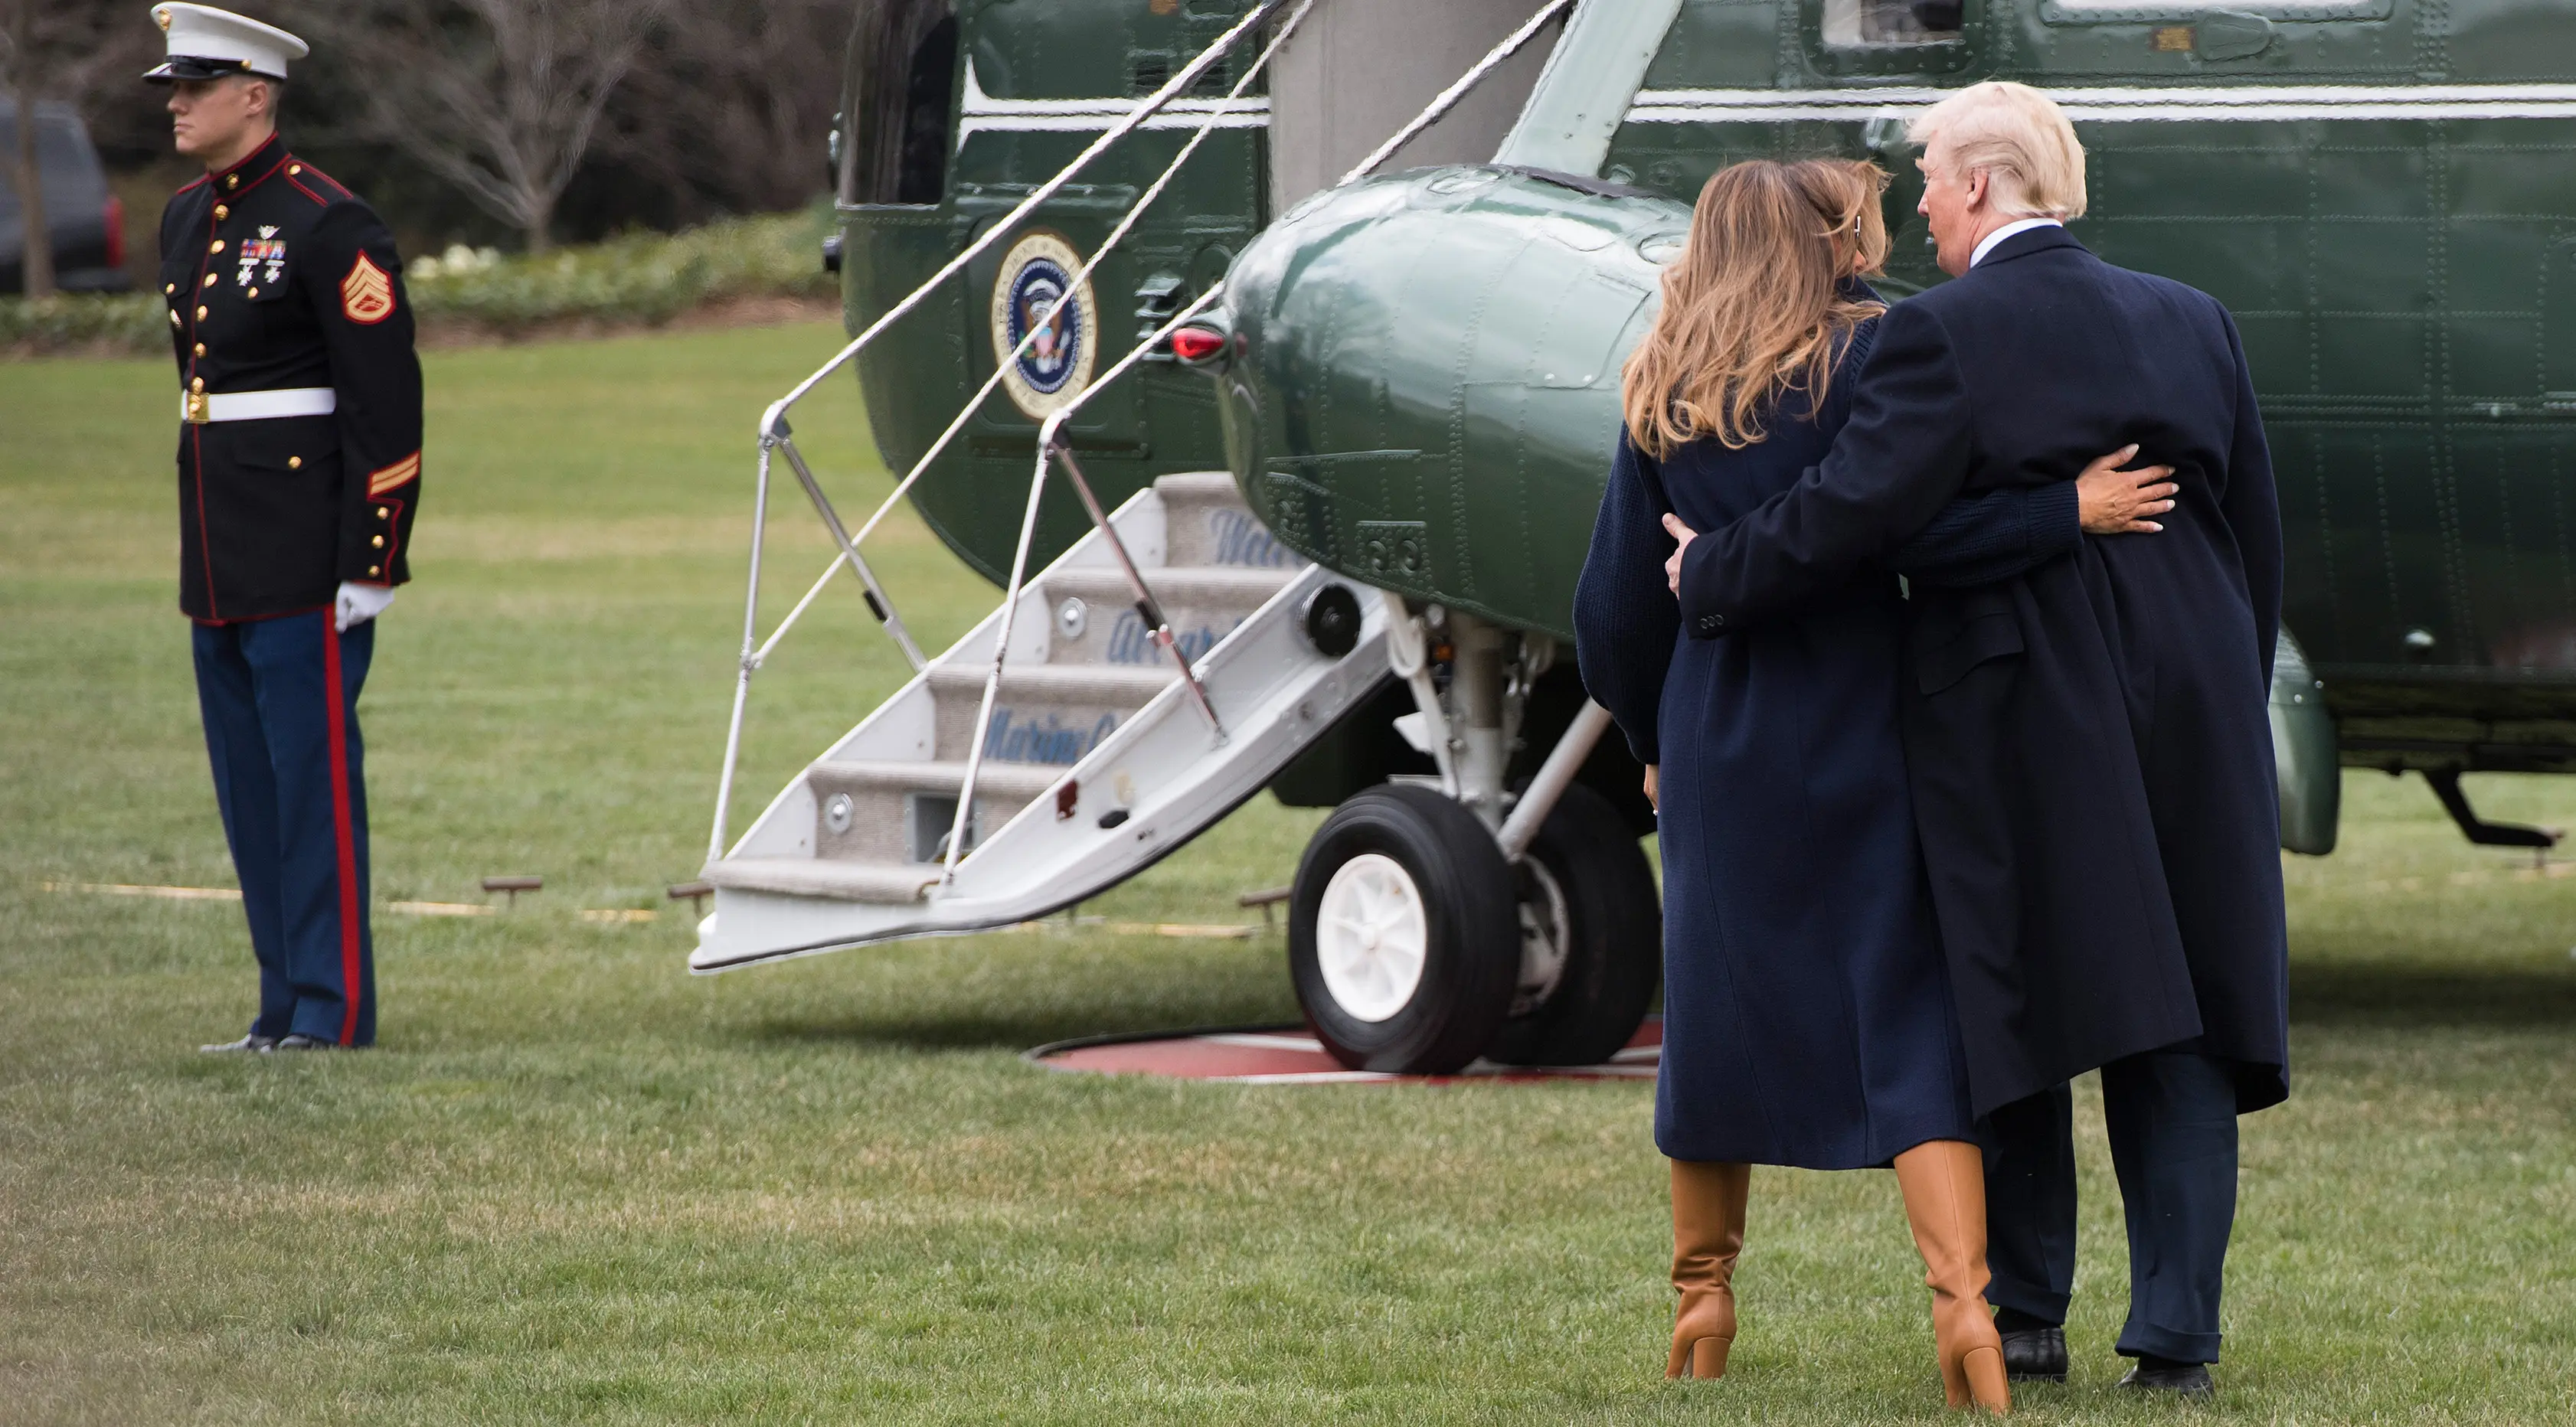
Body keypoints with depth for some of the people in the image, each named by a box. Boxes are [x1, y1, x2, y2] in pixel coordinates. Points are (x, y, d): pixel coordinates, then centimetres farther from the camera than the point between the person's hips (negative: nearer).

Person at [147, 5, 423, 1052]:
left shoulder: (326, 226, -12)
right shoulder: (184, 222, 14)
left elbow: (387, 405, -14)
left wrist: (372, 564, -16)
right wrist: (201, 537, 19)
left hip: (306, 556, -8)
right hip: (219, 560, 8)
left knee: (313, 777, -5)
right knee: (249, 789, 10)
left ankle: (332, 1012, -1)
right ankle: (287, 1005, 16)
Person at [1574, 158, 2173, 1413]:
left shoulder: (1661, 393, 8)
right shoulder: (1866, 356, -6)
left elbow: (1616, 601, 10)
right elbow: (1903, 523, -19)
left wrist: (1653, 739, 23)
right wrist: (2066, 509, -13)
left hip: (1718, 732, 4)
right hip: (1858, 721, -4)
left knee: (1718, 999, 16)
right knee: (1907, 1006, -5)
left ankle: (1702, 1297, 22)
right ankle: (1961, 1295, -19)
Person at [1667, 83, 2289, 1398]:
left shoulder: (1941, 337, -10)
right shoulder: (2194, 325, 8)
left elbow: (1851, 509, -16)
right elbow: (2256, 538, 12)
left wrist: (1711, 576, -1)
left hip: (2014, 720, -4)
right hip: (2189, 716, 4)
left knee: (2016, 1005, 7)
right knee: (2176, 1032, 6)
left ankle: (2027, 1319, 11)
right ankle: (2175, 1331, 3)